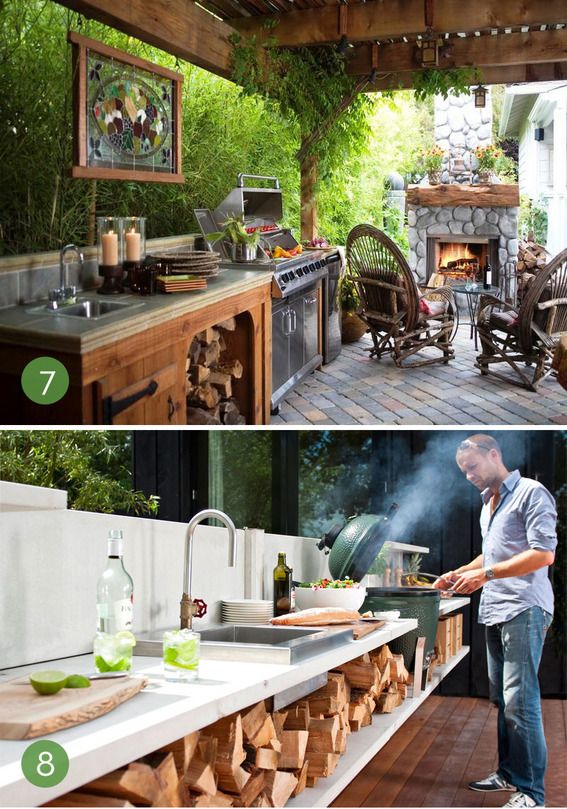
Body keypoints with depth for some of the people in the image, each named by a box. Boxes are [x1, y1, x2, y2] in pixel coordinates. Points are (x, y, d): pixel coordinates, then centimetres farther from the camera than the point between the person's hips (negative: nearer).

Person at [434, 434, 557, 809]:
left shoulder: (531, 493, -7)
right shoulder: (489, 503, 21)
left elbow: (544, 553, -16)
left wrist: (485, 574, -19)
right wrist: (460, 573, 19)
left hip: (523, 609, -9)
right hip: (494, 611, 9)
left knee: (519, 702, -11)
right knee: (502, 700, 12)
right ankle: (509, 773, 21)